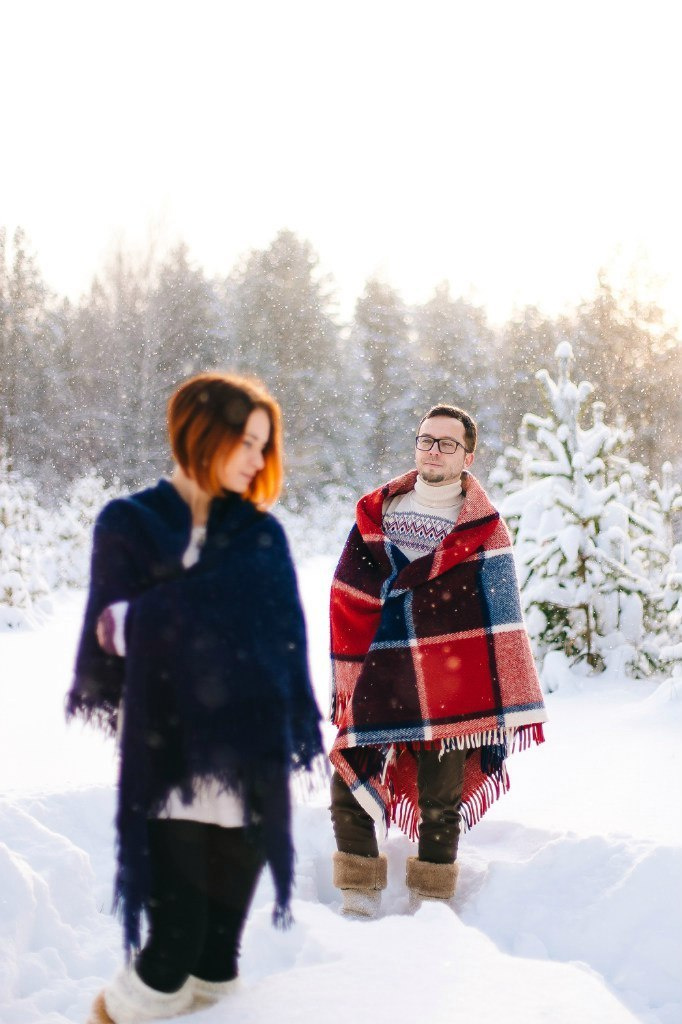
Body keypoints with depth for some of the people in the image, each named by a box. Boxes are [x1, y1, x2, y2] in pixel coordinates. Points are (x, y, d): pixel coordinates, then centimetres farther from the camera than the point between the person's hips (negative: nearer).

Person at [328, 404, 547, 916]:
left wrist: (499, 715, -8)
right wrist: (345, 678, 4)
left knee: (440, 805, 5)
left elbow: (498, 625, -4)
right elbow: (350, 602, 9)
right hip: (376, 684, 3)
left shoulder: (485, 529, 0)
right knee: (347, 789, 0)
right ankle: (358, 902, 16)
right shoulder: (377, 513, 9)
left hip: (447, 695, -2)